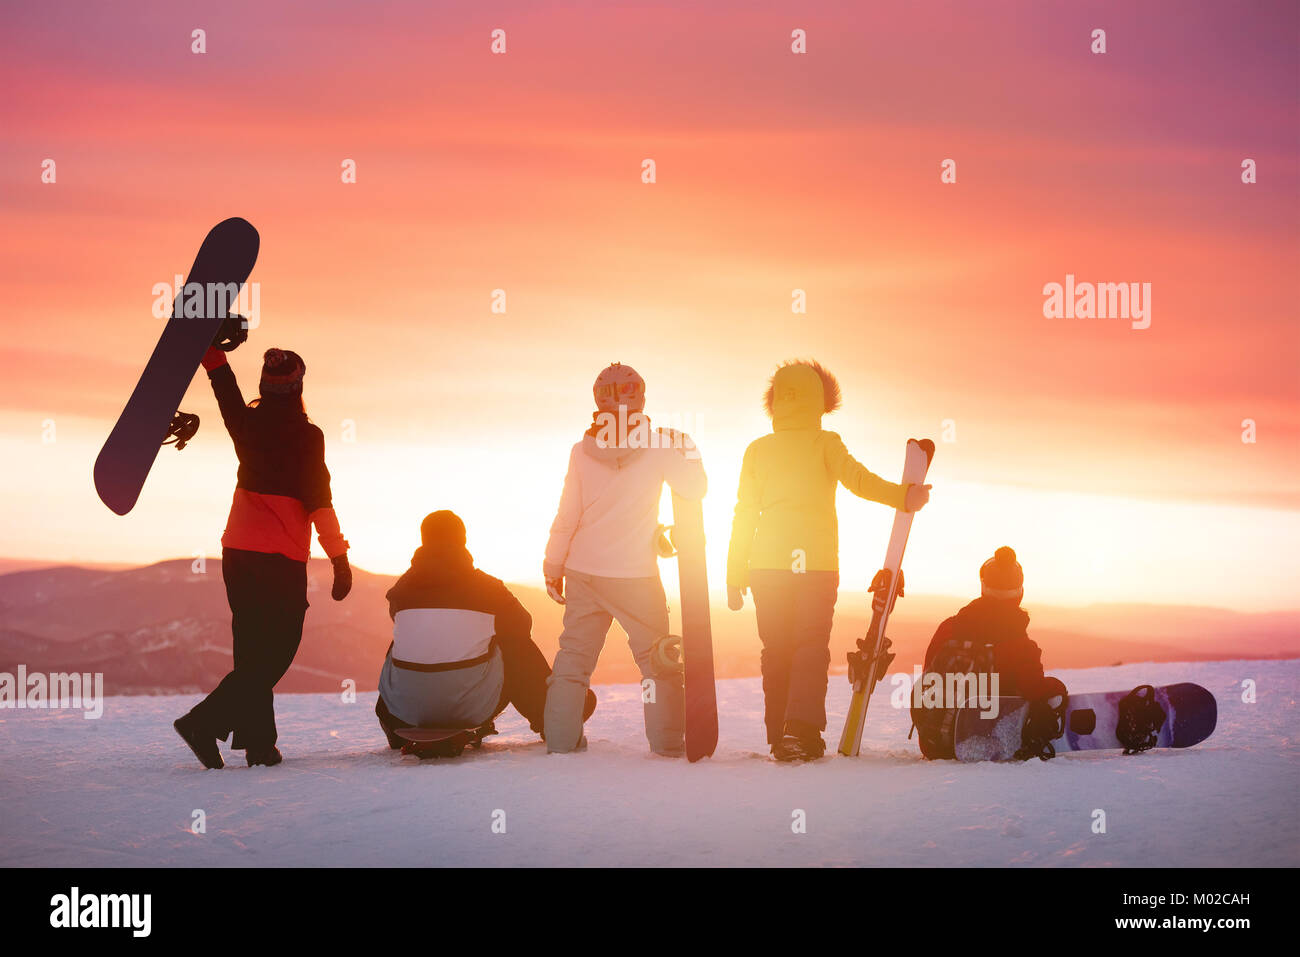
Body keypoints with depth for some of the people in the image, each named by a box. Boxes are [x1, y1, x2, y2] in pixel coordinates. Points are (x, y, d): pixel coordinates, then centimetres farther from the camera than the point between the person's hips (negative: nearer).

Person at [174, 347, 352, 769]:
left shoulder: (247, 423, 5)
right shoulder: (305, 435, -10)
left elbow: (223, 383, 21)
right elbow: (318, 498, -14)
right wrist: (339, 556, -12)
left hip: (237, 552, 6)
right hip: (281, 559, -6)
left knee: (253, 651, 13)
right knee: (275, 652, -3)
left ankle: (258, 742, 12)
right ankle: (206, 722, -15)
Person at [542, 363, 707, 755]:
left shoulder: (582, 450, -3)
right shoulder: (659, 447, -8)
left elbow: (566, 517, 0)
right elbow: (695, 489, 1)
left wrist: (553, 568, 9)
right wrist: (689, 450, 17)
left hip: (583, 574, 2)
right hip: (636, 576, -2)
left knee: (574, 656, 10)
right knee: (658, 659, 8)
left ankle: (561, 739, 8)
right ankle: (667, 741, 7)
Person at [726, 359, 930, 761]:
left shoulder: (758, 449, 11)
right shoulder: (825, 444, 3)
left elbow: (744, 515, 10)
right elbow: (857, 479, -16)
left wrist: (735, 577, 12)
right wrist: (903, 496, -22)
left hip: (767, 565, 3)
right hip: (817, 563, -3)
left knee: (775, 652, 8)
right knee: (811, 647, -3)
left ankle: (780, 737, 5)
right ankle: (802, 728, -21)